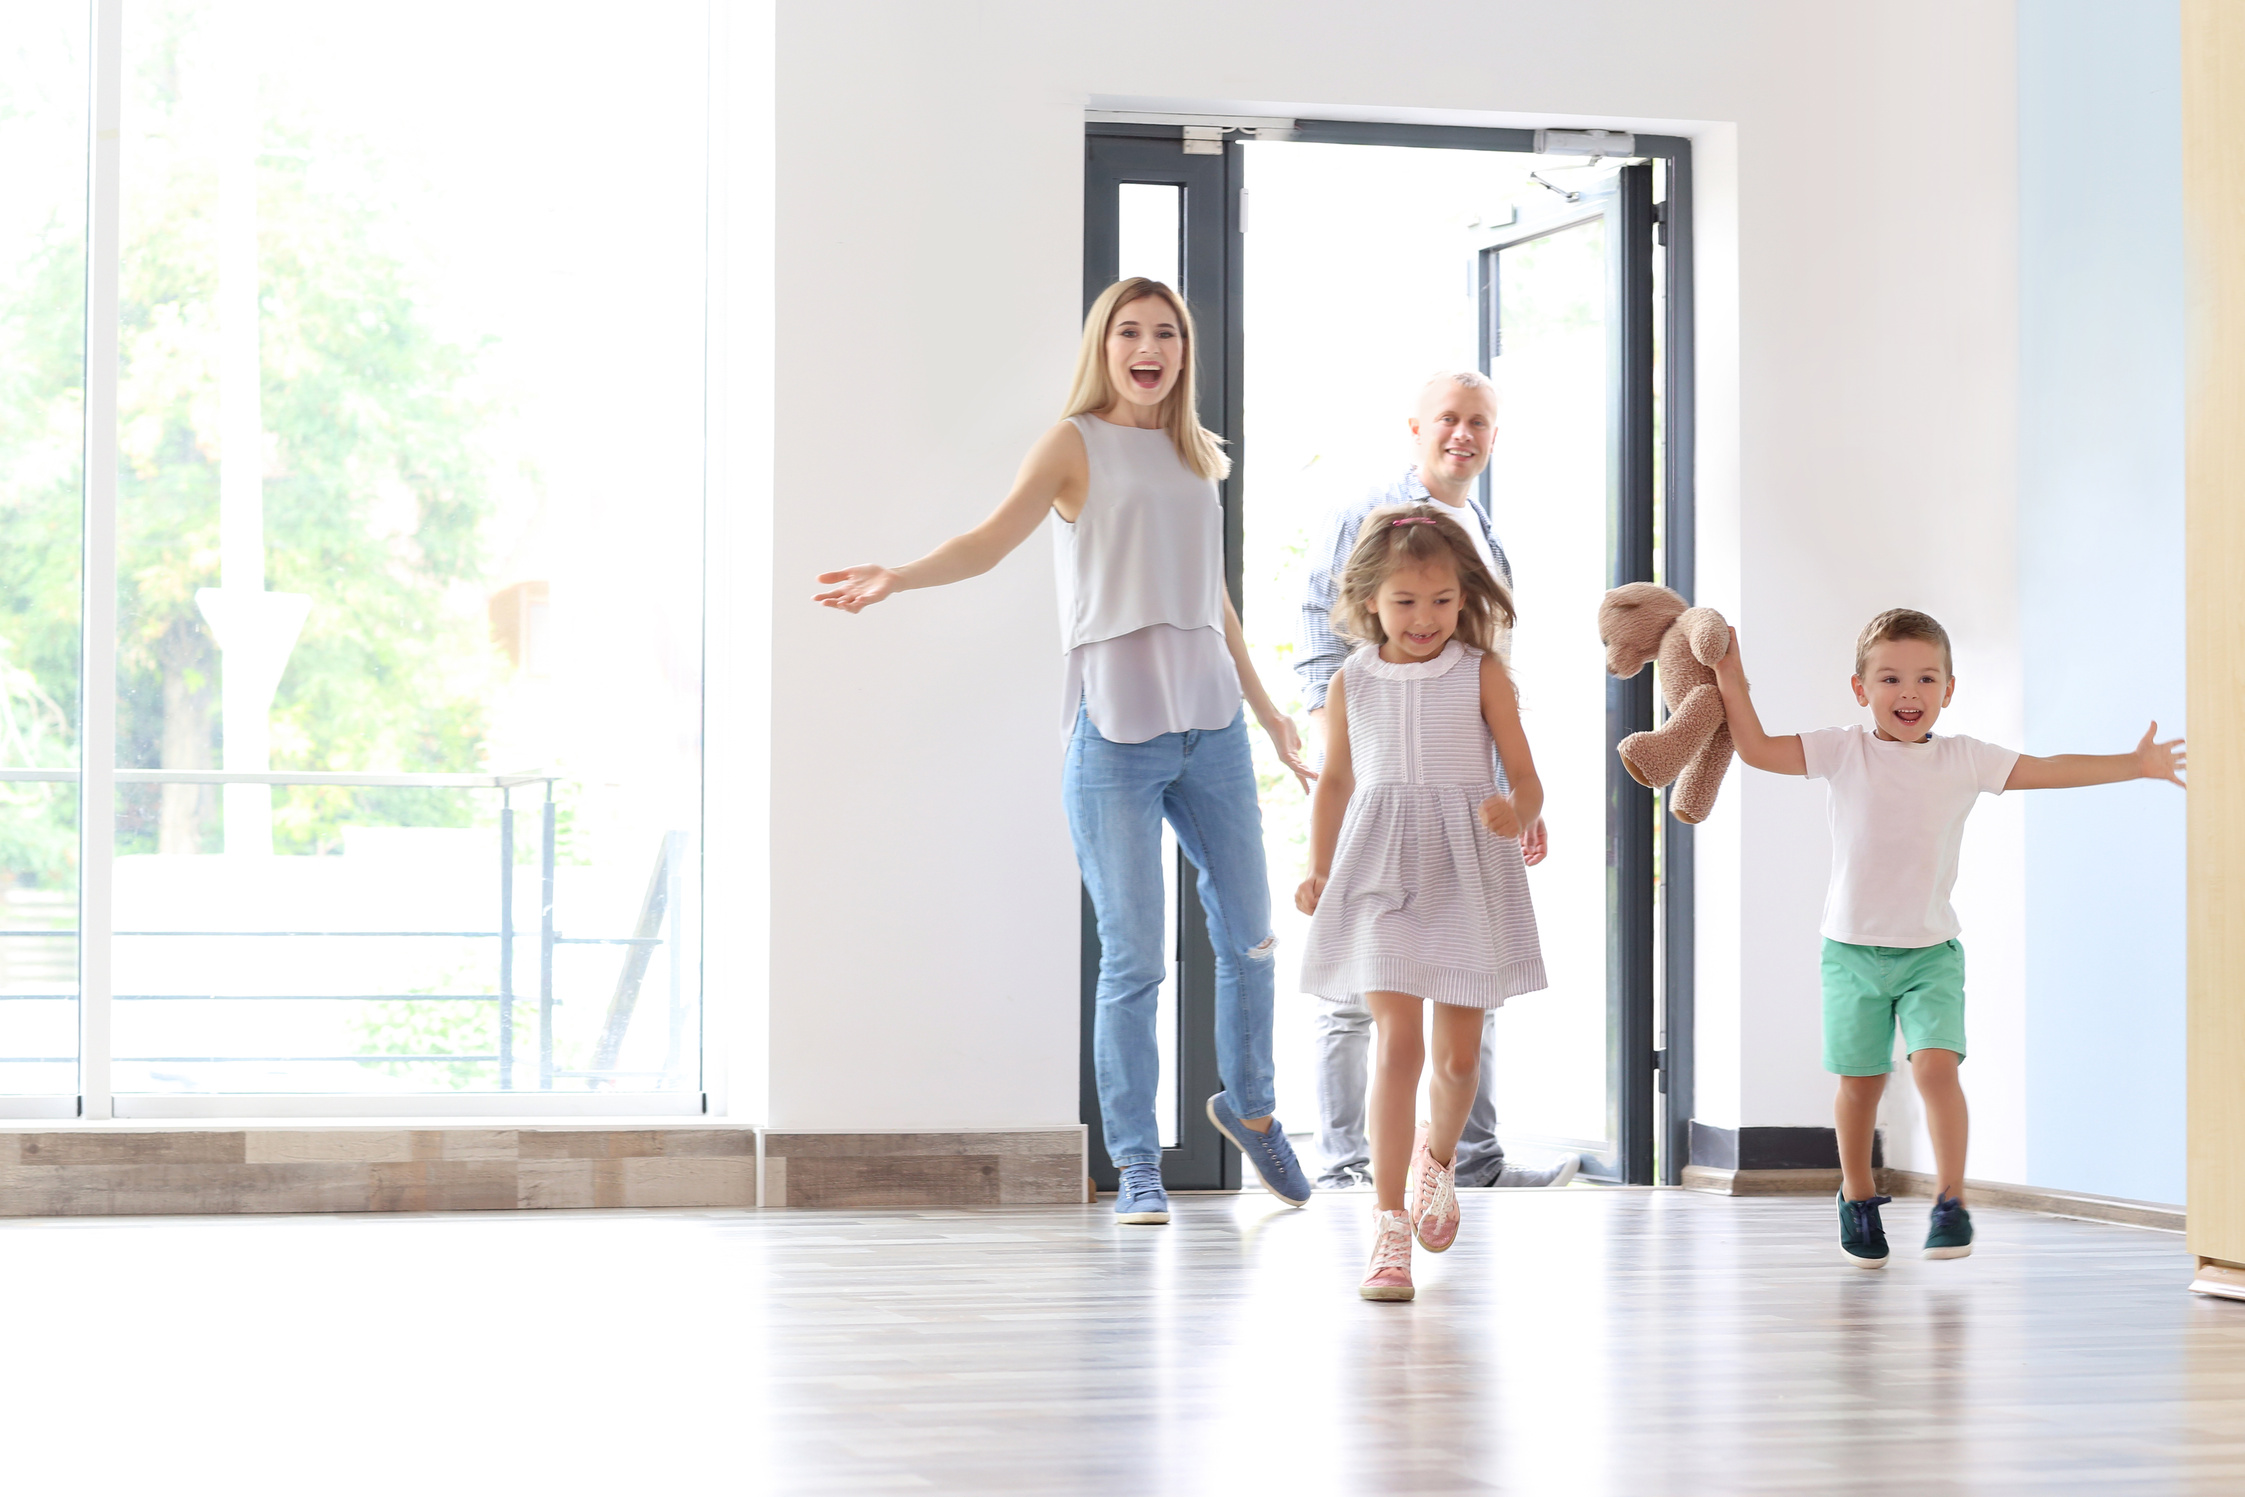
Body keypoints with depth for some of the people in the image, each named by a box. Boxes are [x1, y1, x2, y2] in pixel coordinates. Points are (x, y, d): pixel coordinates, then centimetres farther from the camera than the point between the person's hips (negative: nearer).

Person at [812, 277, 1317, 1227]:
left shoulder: (1194, 457, 15)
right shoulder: (1077, 445, 0)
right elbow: (992, 539, -15)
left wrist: (1267, 713, 28)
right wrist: (896, 577, -33)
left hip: (1209, 727, 5)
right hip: (1115, 733, -5)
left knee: (1249, 935, 9)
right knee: (1132, 960, -4)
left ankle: (1249, 1105, 33)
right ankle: (1136, 1165, 7)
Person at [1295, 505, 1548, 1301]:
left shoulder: (1482, 675, -2)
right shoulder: (1351, 683, 3)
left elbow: (1526, 778, -2)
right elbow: (1335, 781, 14)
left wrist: (1517, 816, -24)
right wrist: (1318, 872, 3)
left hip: (1467, 875, 0)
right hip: (1381, 874, 0)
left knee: (1458, 1054, 9)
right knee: (1397, 1040, -13)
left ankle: (1437, 1156, 43)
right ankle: (1389, 1225, -10)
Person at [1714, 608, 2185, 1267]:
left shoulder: (1964, 759, 0)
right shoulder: (1842, 752, -3)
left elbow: (2048, 770, 2)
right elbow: (1757, 749, -5)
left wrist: (2135, 765, 1)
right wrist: (1732, 682, -12)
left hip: (1931, 951, 0)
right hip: (1853, 948, 0)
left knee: (1936, 1064, -18)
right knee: (1859, 1081, 6)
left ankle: (1951, 1200, -12)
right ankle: (1858, 1194, 28)